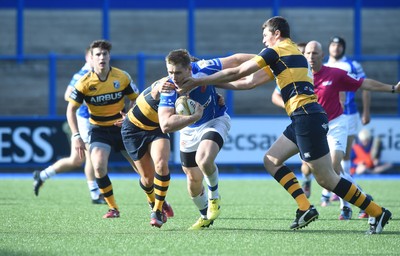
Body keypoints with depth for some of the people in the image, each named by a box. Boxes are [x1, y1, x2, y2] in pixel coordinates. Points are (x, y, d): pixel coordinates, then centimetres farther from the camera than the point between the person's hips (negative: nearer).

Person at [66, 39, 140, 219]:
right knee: (99, 167, -23)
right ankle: (113, 208, -7)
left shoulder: (122, 77, -8)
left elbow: (136, 99, 5)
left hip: (122, 128, 1)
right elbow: (71, 109, -7)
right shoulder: (85, 83, -12)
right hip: (99, 130, -1)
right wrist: (76, 136, -15)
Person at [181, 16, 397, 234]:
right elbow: (249, 82, 25)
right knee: (271, 160, 12)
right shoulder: (290, 54, 24)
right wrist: (212, 83, 27)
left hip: (307, 117, -10)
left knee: (326, 178, -7)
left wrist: (199, 81, 5)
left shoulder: (276, 51, -3)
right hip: (303, 119, 10)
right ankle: (305, 207, 1)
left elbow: (237, 73, -3)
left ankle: (377, 212, -4)